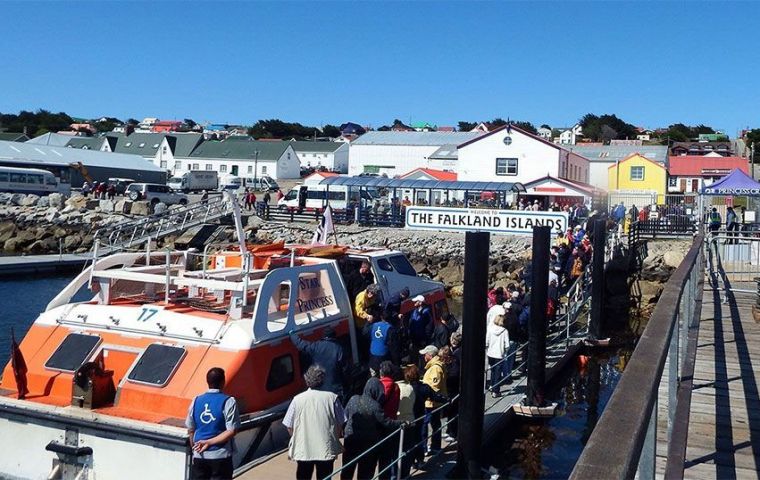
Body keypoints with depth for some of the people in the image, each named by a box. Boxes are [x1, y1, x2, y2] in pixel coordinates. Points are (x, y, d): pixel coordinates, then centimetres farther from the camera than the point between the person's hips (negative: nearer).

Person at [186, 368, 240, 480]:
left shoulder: (196, 401, 2)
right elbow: (232, 431, -16)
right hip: (220, 456, -3)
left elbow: (190, 430, 10)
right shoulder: (228, 402, -10)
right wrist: (209, 442, -13)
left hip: (199, 457, 4)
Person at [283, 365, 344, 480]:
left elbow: (289, 427, -2)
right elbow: (340, 424, -3)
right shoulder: (332, 398, -7)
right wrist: (336, 437, 16)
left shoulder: (298, 399, -6)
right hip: (327, 449, 0)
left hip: (303, 450, 1)